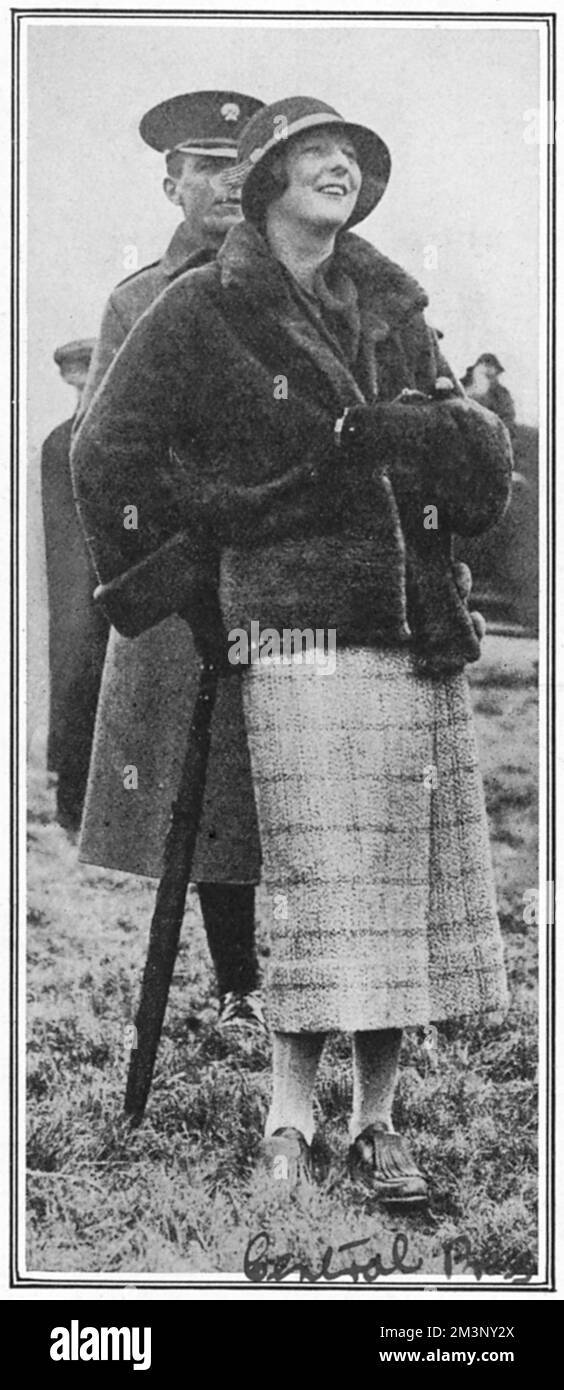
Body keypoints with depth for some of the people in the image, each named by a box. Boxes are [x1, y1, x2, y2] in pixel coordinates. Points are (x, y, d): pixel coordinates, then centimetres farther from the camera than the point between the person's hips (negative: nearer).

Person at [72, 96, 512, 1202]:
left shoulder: (392, 308, 19)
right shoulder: (202, 312, 4)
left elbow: (487, 480, 16)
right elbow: (110, 455, 3)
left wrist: (403, 426, -3)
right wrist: (181, 593, 4)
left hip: (427, 644, 5)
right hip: (303, 644, -5)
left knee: (412, 893, 5)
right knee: (327, 889, -8)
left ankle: (375, 1121, 16)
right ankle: (288, 1125, 5)